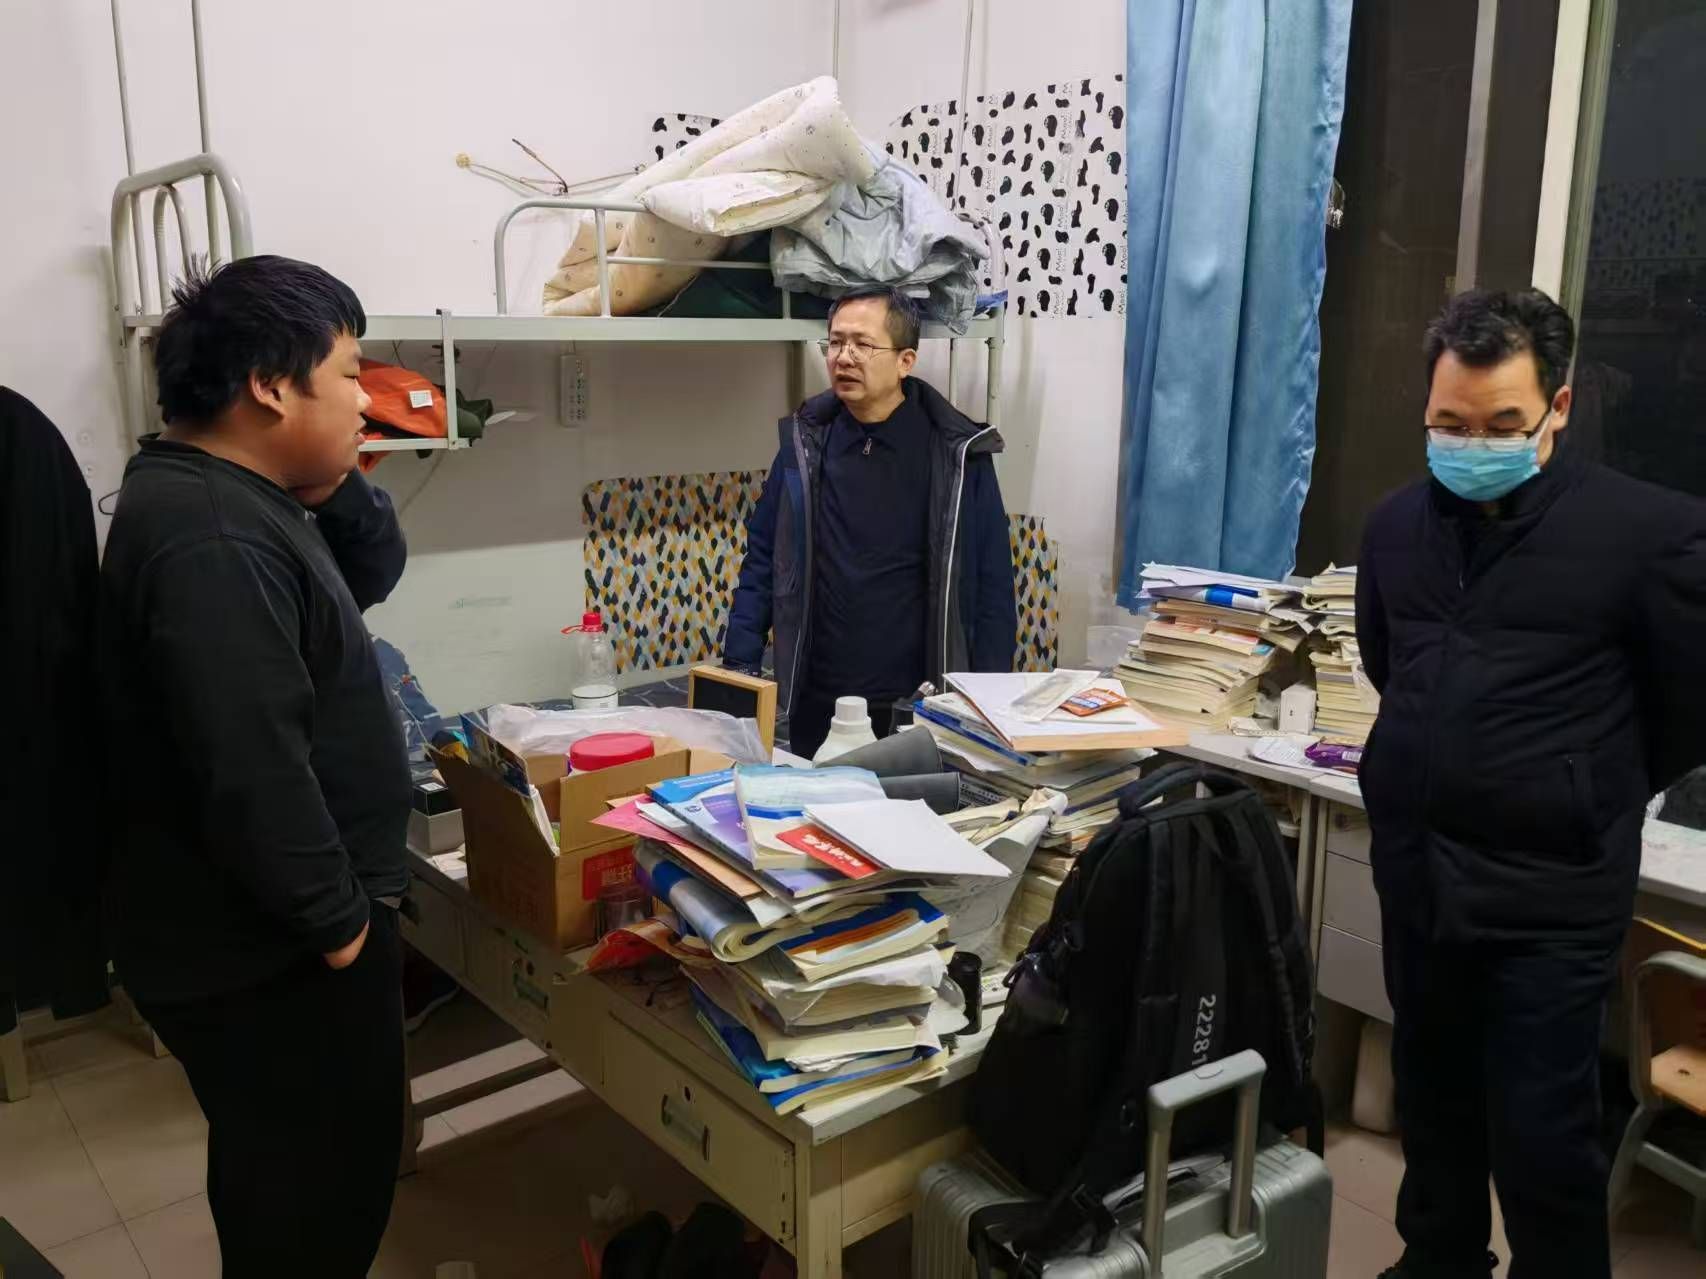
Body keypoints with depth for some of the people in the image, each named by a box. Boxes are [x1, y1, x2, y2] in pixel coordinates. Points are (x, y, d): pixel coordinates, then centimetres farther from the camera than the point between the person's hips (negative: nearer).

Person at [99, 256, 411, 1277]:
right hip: (274, 951, -10)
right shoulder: (212, 541, -27)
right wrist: (336, 919, -21)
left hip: (265, 933, 10)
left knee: (286, 1175, 27)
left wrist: (336, 487, -1)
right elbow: (252, 774, -32)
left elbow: (372, 577, 16)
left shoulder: (231, 501, 6)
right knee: (323, 1191, 8)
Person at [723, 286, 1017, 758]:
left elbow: (992, 588, -2)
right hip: (815, 708, 2)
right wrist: (738, 670, 0)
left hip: (918, 711, -2)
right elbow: (762, 560, 7)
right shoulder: (805, 442, 2)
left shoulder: (958, 454, -5)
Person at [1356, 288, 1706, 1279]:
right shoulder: (1398, 524, 4)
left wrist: (1596, 797, 7)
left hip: (1553, 890, -5)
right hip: (1416, 870, 6)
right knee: (1432, 1098, 21)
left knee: (1542, 1133, 4)